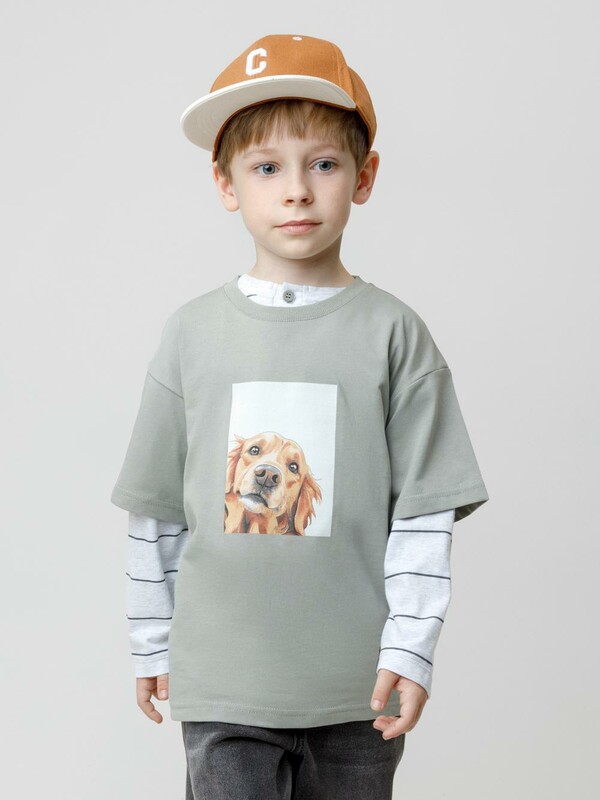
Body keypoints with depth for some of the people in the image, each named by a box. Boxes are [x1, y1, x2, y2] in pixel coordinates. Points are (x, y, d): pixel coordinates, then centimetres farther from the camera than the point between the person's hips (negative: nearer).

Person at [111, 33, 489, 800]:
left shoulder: (392, 333, -2)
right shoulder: (192, 332, 1)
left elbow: (425, 508, -2)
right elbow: (155, 512, 7)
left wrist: (409, 649, -7)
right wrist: (151, 645, 10)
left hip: (359, 686, 0)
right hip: (223, 682, 1)